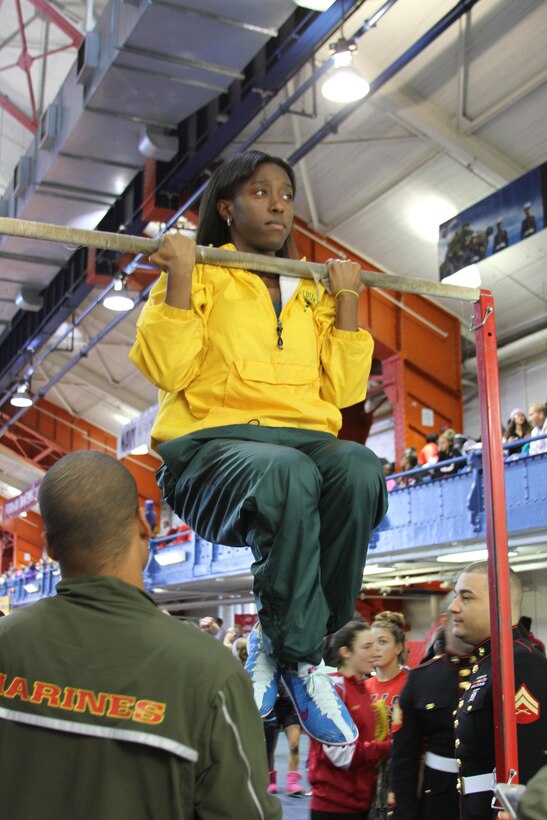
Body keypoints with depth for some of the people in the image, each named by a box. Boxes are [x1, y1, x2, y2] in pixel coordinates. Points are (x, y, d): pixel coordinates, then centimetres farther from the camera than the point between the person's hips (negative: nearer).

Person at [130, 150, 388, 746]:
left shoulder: (311, 292, 24)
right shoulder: (200, 276, 13)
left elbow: (343, 390, 13)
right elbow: (166, 371, -3)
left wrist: (347, 300, 10)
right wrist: (180, 275, -7)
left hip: (306, 439, 4)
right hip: (212, 442, -3)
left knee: (359, 469, -33)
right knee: (285, 472, -39)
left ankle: (277, 642, -19)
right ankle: (302, 659, -24)